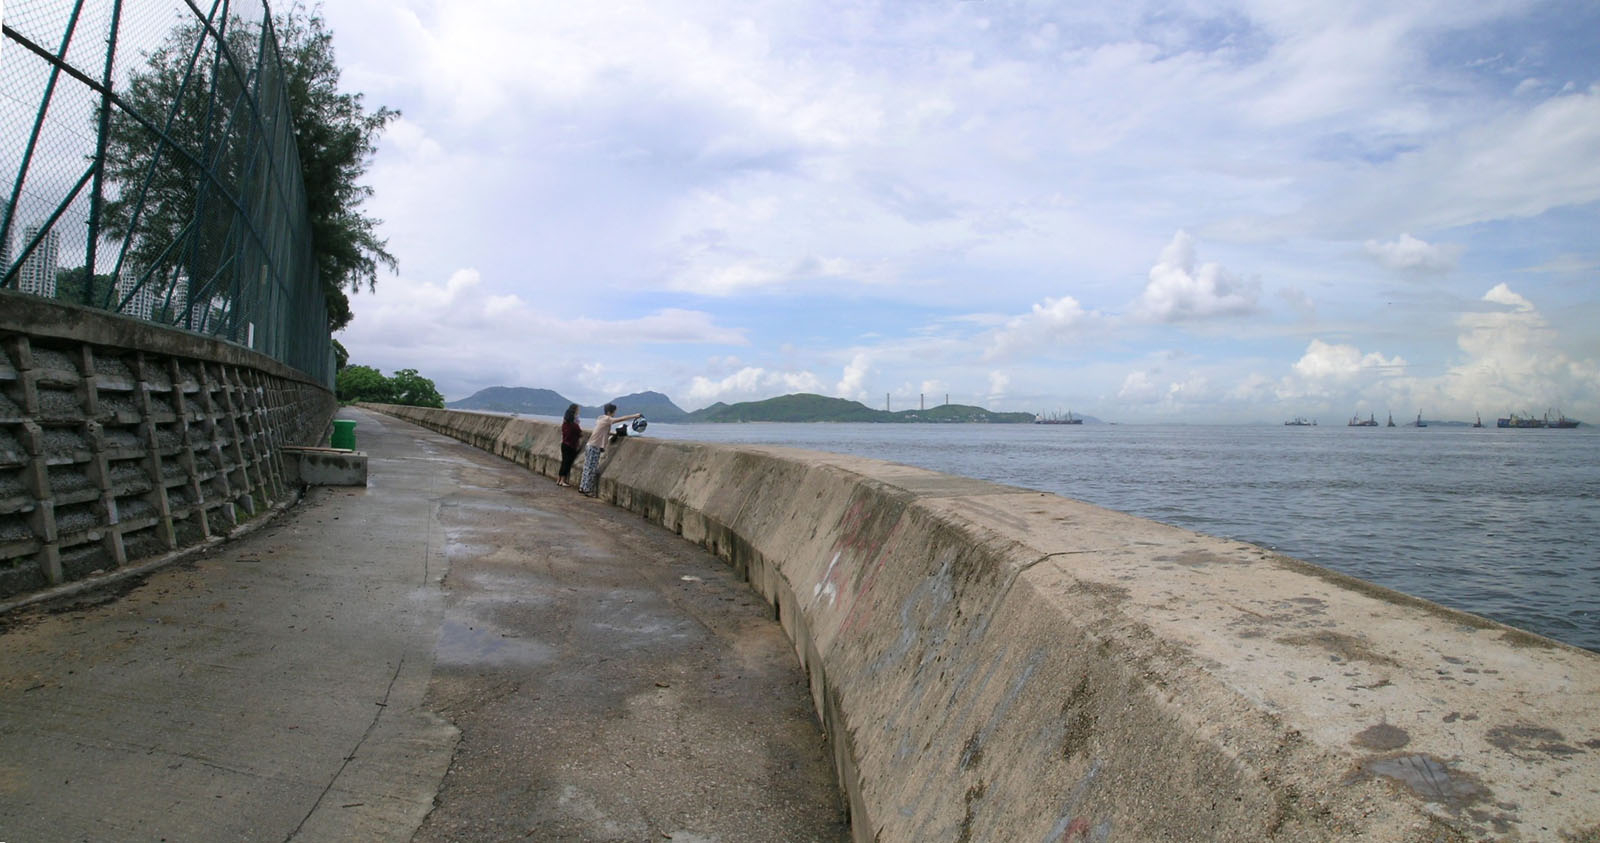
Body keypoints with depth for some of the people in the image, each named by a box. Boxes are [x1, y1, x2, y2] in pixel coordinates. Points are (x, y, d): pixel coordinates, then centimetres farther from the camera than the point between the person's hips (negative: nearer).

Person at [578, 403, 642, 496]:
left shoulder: (600, 419, 14)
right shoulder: (607, 419, -13)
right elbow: (621, 419, -19)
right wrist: (635, 416, -15)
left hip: (590, 446, 9)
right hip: (595, 447, -9)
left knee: (588, 468, 14)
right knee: (591, 469, -3)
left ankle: (582, 487, 20)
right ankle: (587, 490, 1)